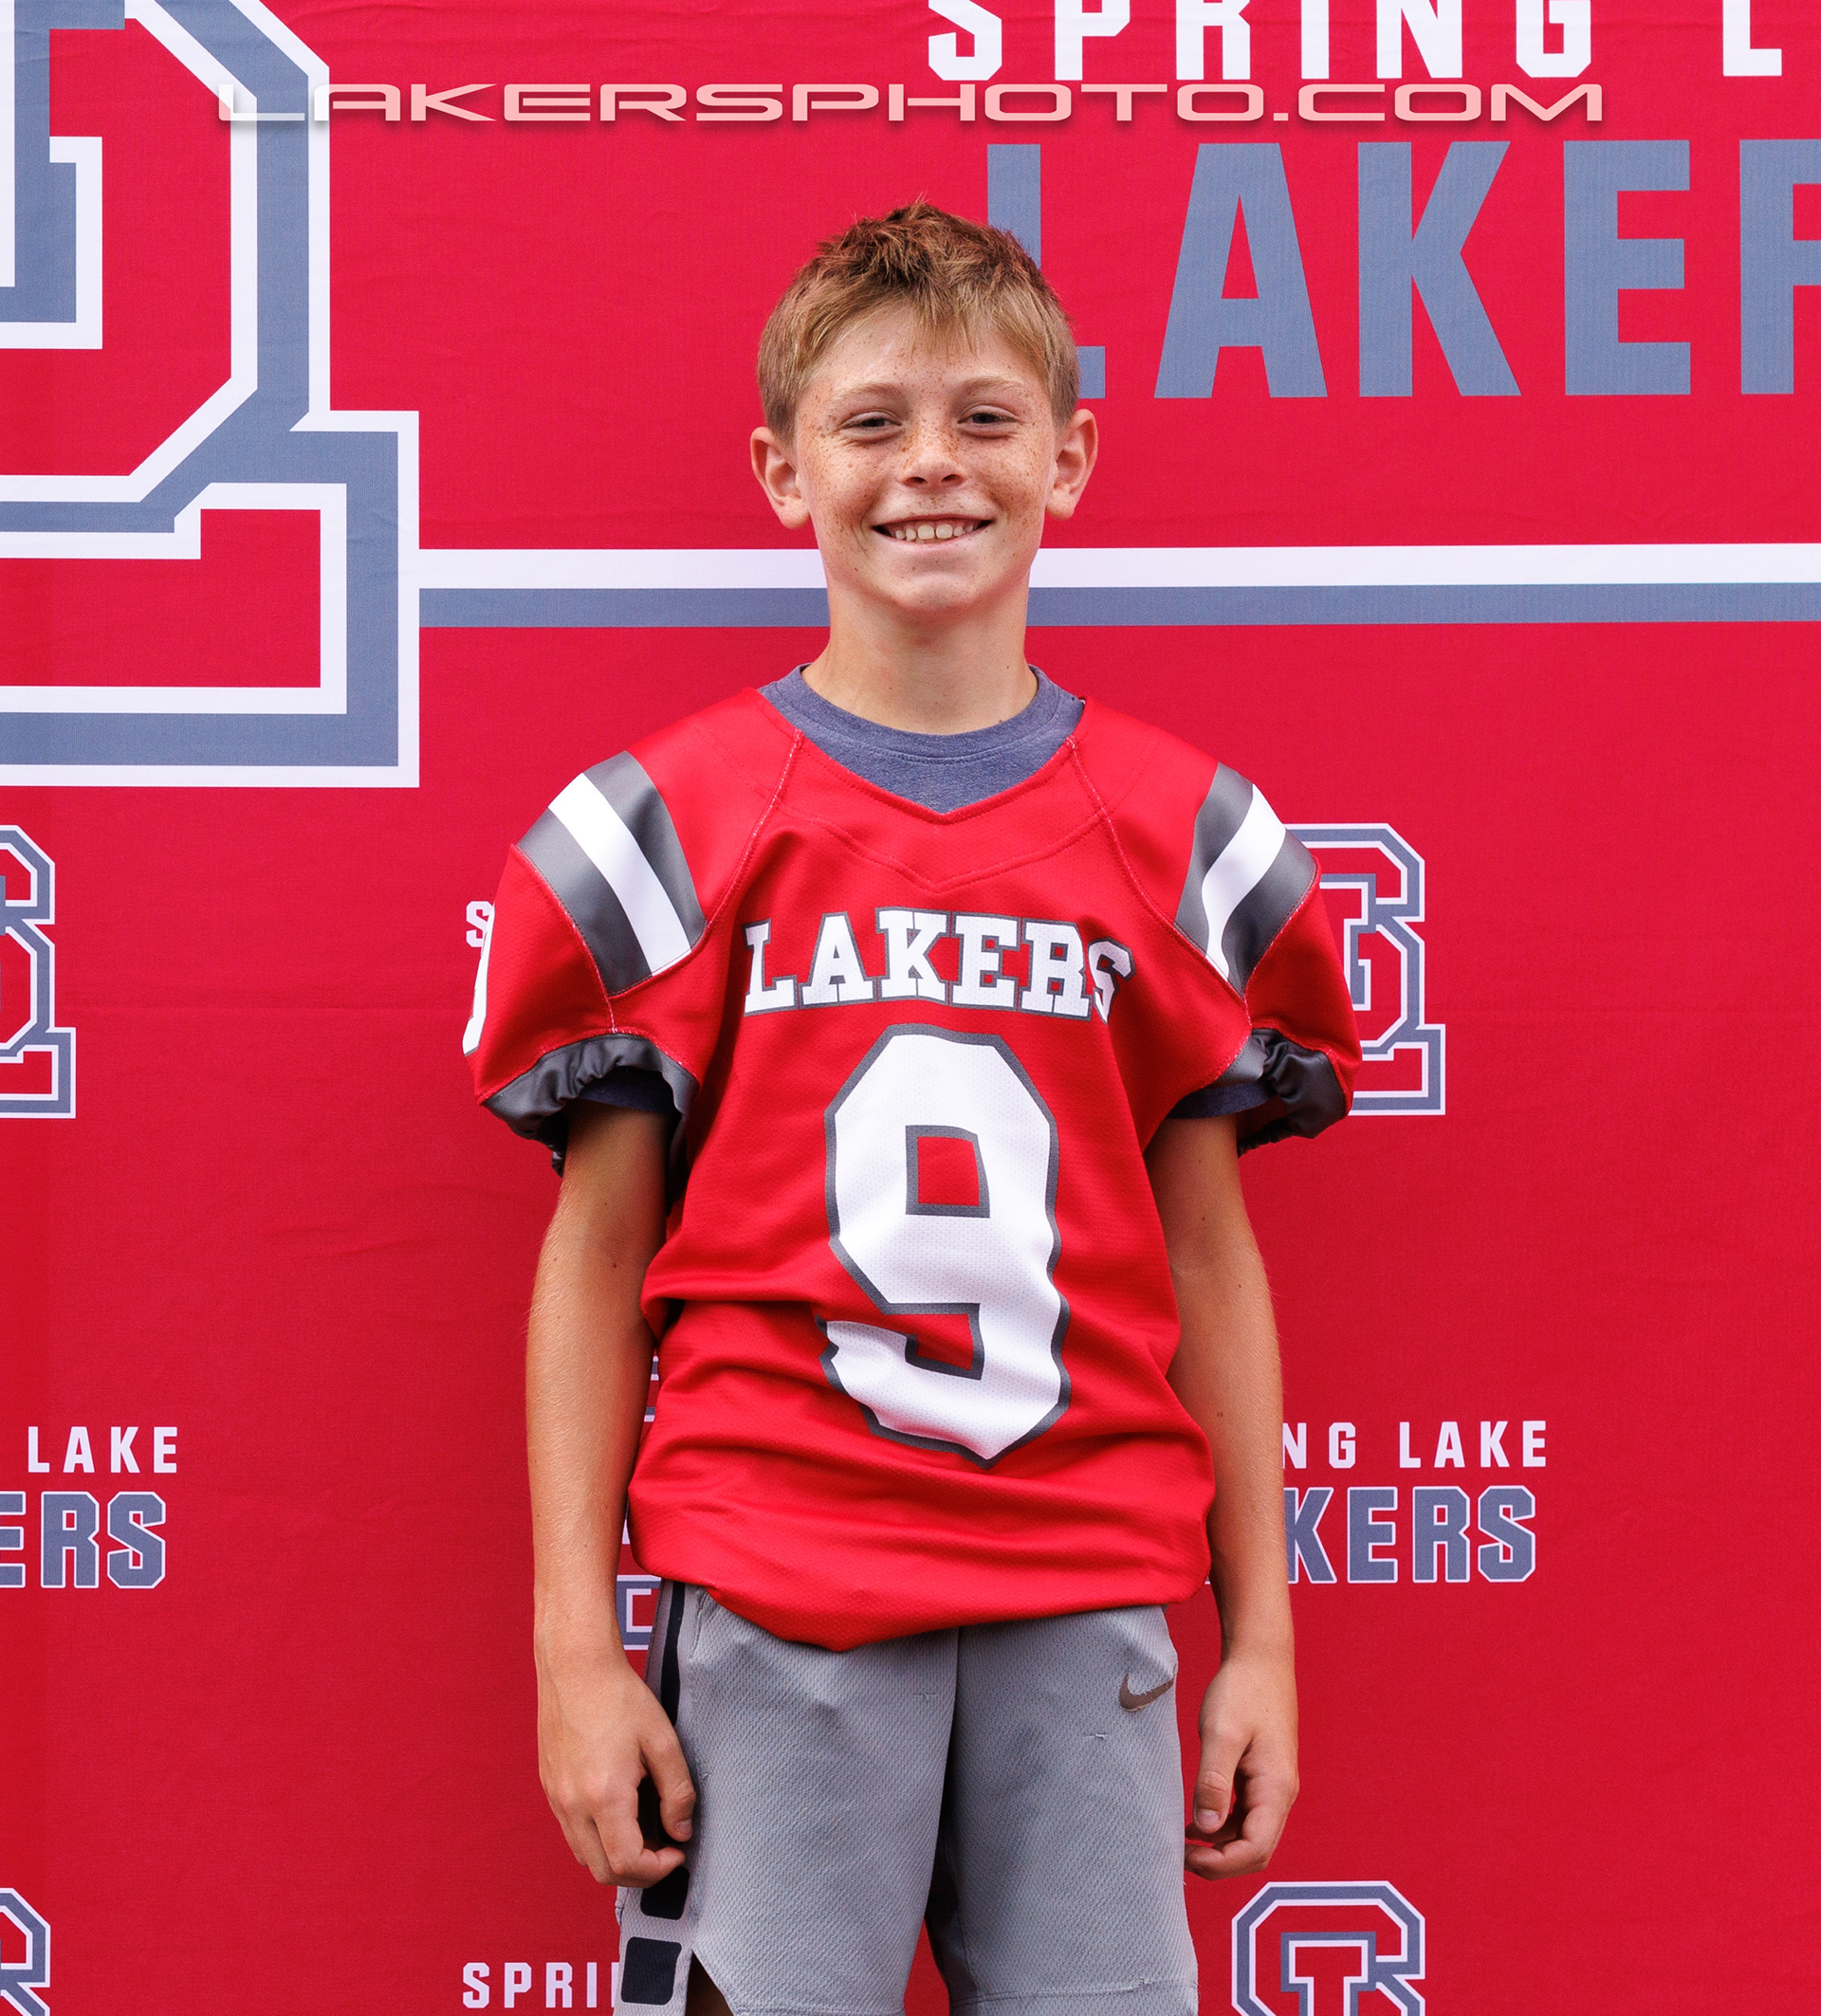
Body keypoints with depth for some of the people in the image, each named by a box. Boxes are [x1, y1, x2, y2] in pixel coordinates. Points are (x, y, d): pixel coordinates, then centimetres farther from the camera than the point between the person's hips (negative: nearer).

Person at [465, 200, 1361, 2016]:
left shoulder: (1184, 836, 9)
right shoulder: (667, 830, 2)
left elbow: (1207, 1251, 11)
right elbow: (595, 1257, 3)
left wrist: (1261, 1640, 9)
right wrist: (577, 1651, -2)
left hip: (1088, 1602, 2)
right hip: (767, 1594, -2)